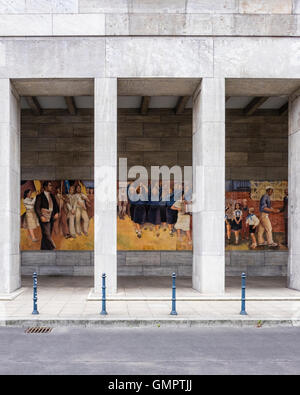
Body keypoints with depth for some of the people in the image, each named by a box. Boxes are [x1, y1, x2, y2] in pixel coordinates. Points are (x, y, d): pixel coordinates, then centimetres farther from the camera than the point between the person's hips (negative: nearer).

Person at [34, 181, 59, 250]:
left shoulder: (52, 196, 16)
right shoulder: (40, 196, -4)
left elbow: (56, 206, 22)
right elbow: (36, 208, -7)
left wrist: (57, 213, 2)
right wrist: (41, 217, -19)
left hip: (51, 218, 7)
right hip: (44, 219, -7)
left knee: (47, 236, 9)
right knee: (47, 235, -11)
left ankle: (43, 250, 15)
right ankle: (53, 249, -14)